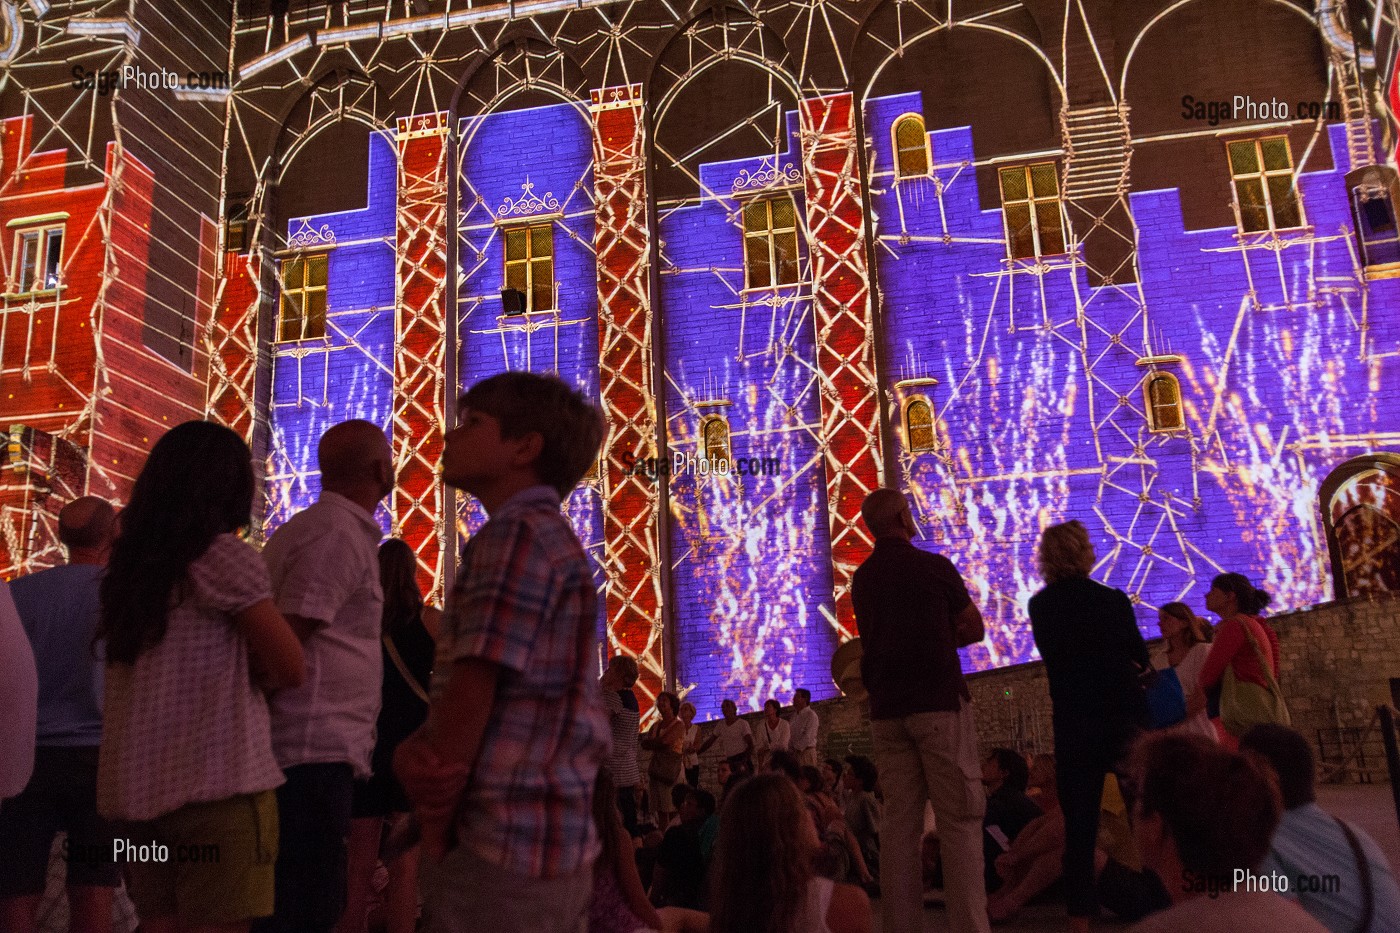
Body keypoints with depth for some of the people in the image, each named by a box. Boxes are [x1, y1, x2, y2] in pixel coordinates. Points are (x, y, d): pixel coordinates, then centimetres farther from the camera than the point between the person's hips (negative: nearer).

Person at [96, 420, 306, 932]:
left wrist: (232, 670, 7)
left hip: (135, 784, 7)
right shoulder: (225, 555, -8)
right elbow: (290, 668, -8)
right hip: (215, 780, -7)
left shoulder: (128, 565, 12)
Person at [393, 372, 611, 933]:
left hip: (500, 848, -9)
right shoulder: (553, 538, 17)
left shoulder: (516, 534, -13)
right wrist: (417, 752, 4)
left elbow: (468, 699, -16)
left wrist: (436, 834, -5)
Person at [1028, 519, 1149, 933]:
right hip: (1123, 715, -1)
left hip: (1072, 722, 1)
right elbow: (1140, 658, 6)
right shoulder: (1113, 600, -8)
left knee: (1078, 822, 6)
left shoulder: (1039, 607, -1)